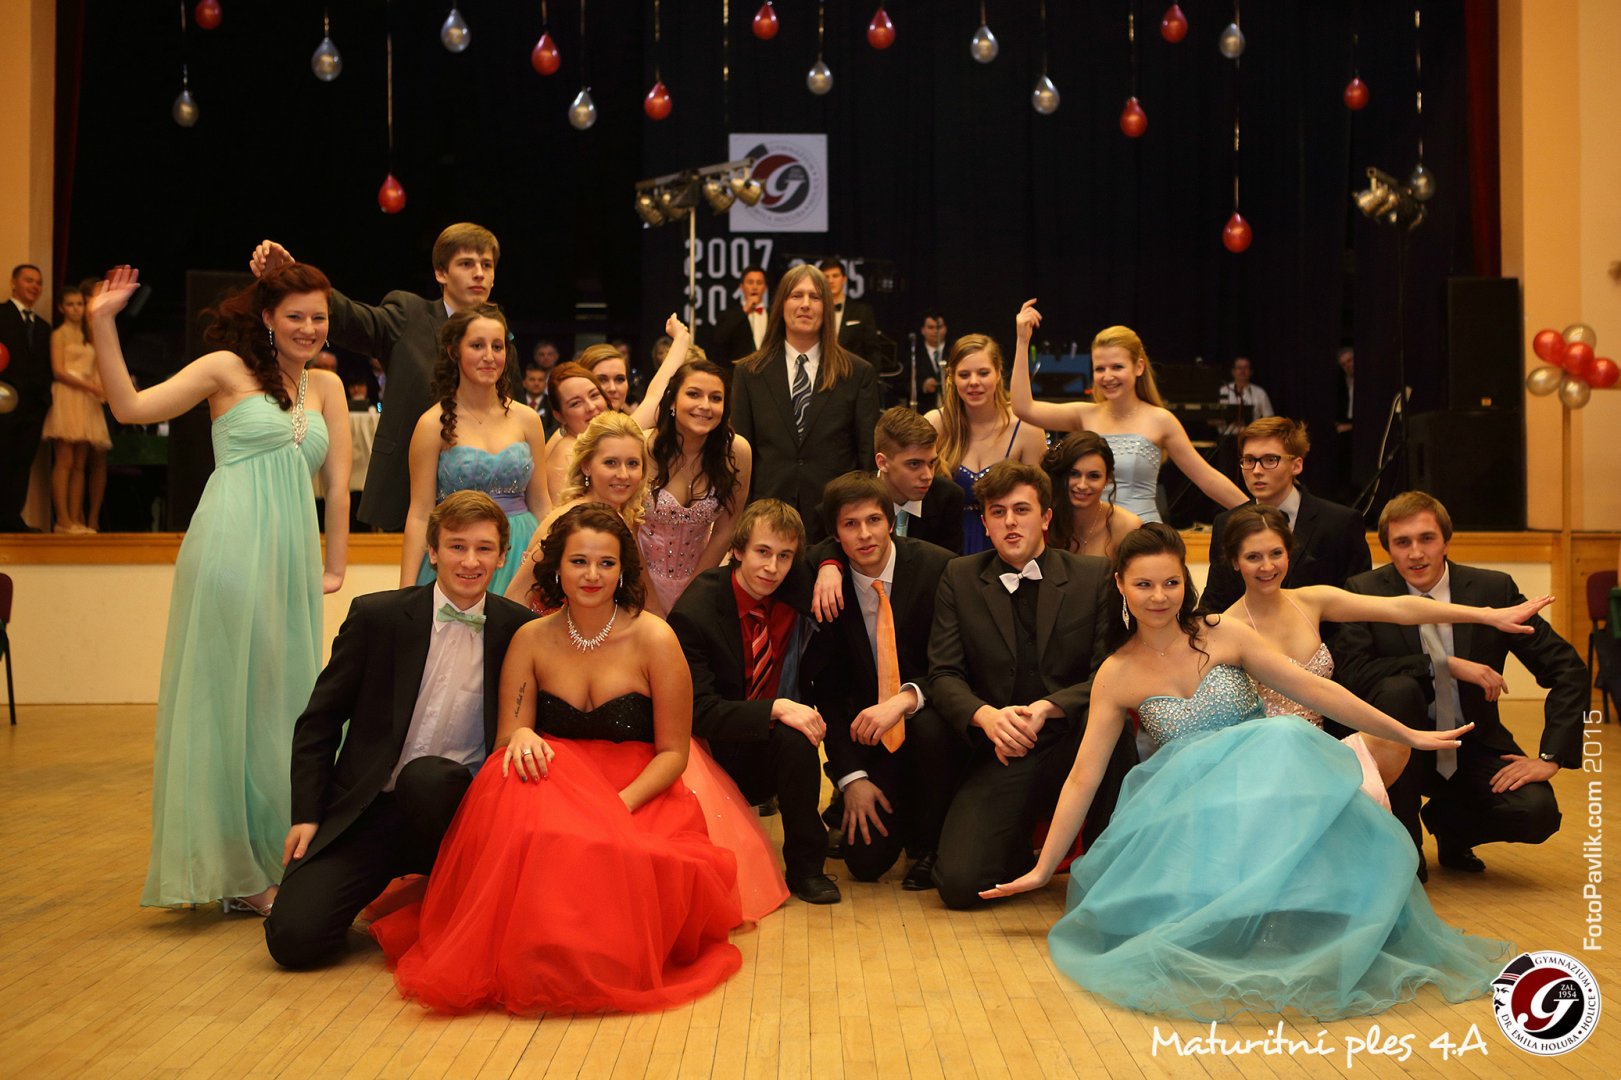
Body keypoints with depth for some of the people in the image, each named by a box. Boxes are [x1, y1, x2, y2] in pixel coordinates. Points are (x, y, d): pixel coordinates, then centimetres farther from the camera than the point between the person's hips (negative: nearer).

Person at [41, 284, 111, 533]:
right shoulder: (59, 335, 5)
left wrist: (101, 386, -2)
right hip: (67, 397, -5)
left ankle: (77, 519, -1)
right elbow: (58, 371, -5)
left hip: (88, 401, 6)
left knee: (80, 465, 1)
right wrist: (90, 386, -13)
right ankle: (63, 520, -14)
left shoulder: (89, 338, 21)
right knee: (64, 461, -11)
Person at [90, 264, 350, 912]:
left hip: (291, 560, 5)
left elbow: (338, 483, 12)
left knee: (280, 705, 9)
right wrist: (102, 323, -13)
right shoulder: (228, 368, 2)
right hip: (230, 550, -5)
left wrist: (335, 567, 9)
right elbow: (130, 408, -5)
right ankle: (232, 869, 10)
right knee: (224, 702, 1)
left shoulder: (326, 386, 15)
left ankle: (268, 862, 21)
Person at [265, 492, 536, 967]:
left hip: (455, 806, 0)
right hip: (368, 811, 0)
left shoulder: (518, 629, 0)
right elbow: (318, 721, 4)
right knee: (294, 937, -18)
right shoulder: (377, 615, -2)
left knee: (424, 774, -35)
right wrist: (306, 815, -2)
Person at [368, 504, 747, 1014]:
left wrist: (619, 804, -20)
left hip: (642, 795, -2)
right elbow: (506, 736, 2)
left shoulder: (654, 639, -5)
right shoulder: (531, 640, 3)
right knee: (511, 777, -33)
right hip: (557, 785, 2)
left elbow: (673, 751, -3)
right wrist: (520, 737, -24)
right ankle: (521, 952, -22)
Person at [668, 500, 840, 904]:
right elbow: (699, 711, -21)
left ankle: (806, 868, -10)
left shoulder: (795, 590, -4)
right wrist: (776, 709, -32)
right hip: (716, 754, -3)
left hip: (769, 746, 3)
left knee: (798, 739, -29)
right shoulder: (695, 611, -17)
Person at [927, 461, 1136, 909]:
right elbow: (944, 675, 0)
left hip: (1075, 743, 0)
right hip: (1002, 755, 0)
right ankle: (1021, 853, 18)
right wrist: (986, 716, -22)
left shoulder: (1094, 576, 2)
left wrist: (1047, 708, -22)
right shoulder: (960, 578, 5)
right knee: (959, 883, -19)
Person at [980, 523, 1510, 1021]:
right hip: (1189, 809, -1)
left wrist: (1408, 735, 4)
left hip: (1267, 781, 1)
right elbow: (1083, 778, 2)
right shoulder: (1117, 675, 1)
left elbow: (1315, 689, 3)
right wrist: (1043, 869, 0)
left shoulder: (1224, 635, 1)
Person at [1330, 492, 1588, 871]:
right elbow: (1350, 672, -22)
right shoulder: (1365, 591, -10)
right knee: (1400, 688, -32)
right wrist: (1444, 665, -25)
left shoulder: (1494, 589, -7)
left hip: (1475, 748, 2)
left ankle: (1448, 823, 12)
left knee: (1537, 811, -25)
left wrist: (1551, 756, -12)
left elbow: (1568, 669, -4)